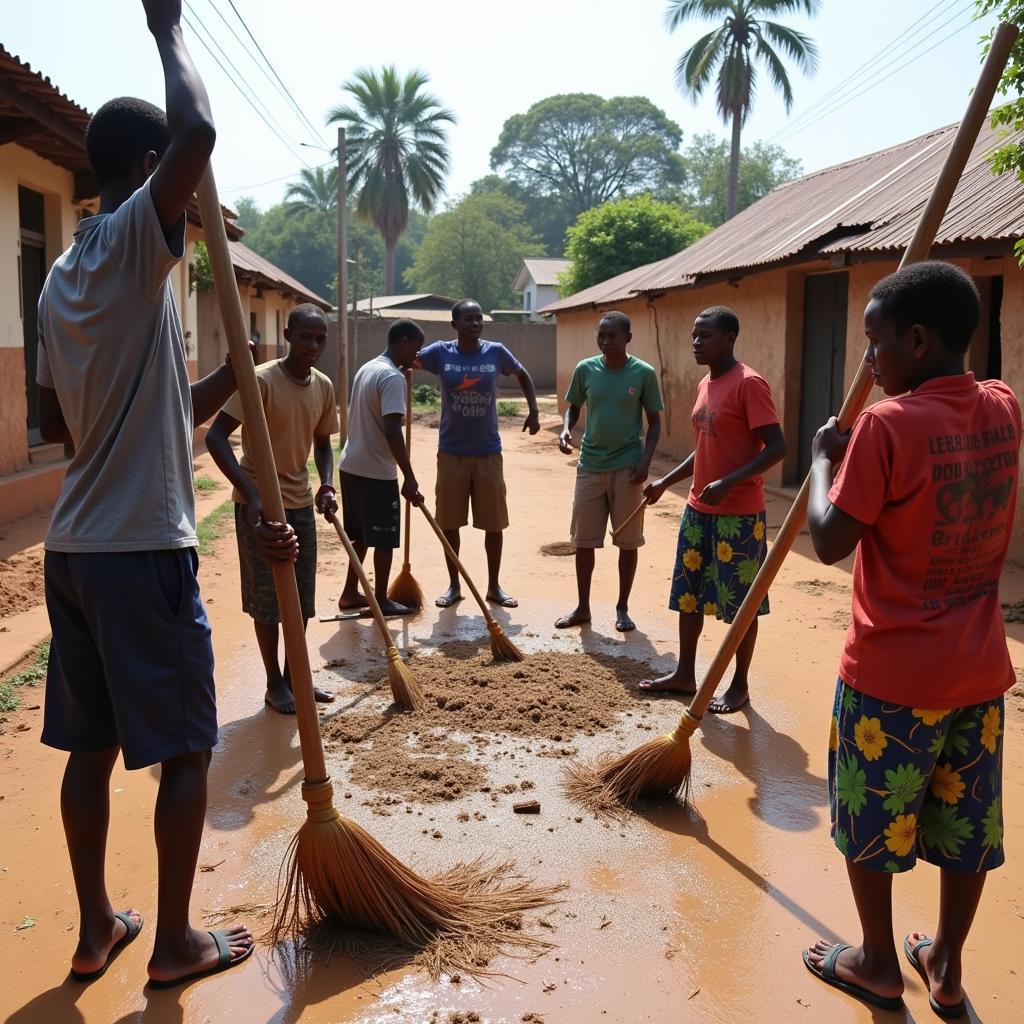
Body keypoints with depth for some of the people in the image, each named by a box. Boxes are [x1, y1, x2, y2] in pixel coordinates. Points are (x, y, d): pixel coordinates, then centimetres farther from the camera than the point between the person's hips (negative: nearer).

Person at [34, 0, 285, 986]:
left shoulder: (61, 276, 15)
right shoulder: (135, 237, -9)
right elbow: (198, 133, -28)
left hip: (71, 545, 8)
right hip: (142, 549, -8)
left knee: (90, 746, 15)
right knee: (184, 750, 5)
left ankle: (96, 928, 28)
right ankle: (174, 941, 18)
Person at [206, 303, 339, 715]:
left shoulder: (324, 387, 2)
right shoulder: (261, 380, -18)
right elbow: (215, 437, -23)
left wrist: (326, 487, -4)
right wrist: (251, 494, -32)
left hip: (300, 501, 6)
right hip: (258, 502, -6)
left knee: (302, 596, 11)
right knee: (268, 597, 2)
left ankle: (294, 675, 26)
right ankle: (274, 684, 16)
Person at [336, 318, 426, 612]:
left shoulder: (366, 368, 12)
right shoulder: (393, 377, -18)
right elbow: (391, 431, -26)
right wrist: (409, 478, -26)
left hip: (351, 466, 9)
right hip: (376, 472, -9)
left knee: (362, 535, 19)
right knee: (384, 539, 4)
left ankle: (350, 593, 26)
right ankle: (381, 600, 14)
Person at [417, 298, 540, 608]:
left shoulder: (496, 352, -2)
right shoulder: (440, 352, -5)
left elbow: (522, 375, 15)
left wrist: (533, 411, 6)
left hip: (488, 452, 1)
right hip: (451, 452, 0)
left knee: (494, 522, 6)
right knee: (450, 522, 6)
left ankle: (494, 586, 20)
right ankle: (454, 585, 21)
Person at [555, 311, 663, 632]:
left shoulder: (644, 373, -6)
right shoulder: (585, 369, 0)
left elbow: (654, 421, 1)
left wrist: (645, 461, -10)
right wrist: (566, 429, -9)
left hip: (627, 467, -2)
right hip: (590, 466, 2)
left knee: (628, 541, 6)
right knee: (583, 540, 6)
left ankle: (622, 608, 20)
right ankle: (582, 607, 20)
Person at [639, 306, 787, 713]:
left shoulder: (748, 383, -15)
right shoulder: (705, 385, 12)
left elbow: (776, 447, -20)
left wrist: (729, 482, -28)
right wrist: (665, 482, 16)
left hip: (738, 514, -9)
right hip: (698, 510, 9)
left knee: (740, 602, 4)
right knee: (688, 595, 14)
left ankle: (740, 684, 17)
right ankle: (685, 674, 27)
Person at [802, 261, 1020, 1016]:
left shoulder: (887, 425, -20)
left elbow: (830, 541, -18)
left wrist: (823, 458, -5)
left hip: (892, 675, -6)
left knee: (869, 822, 14)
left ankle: (879, 964, 30)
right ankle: (947, 967, 34)